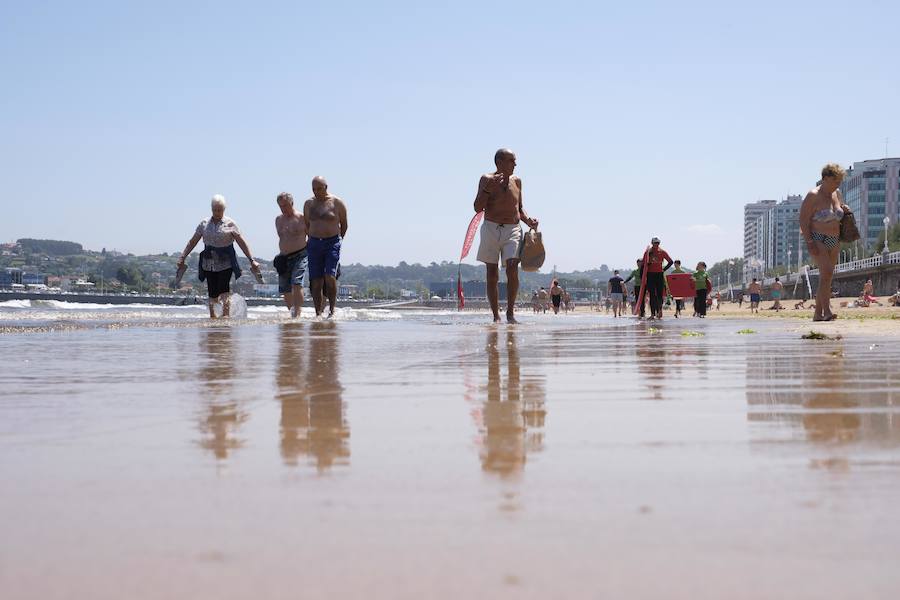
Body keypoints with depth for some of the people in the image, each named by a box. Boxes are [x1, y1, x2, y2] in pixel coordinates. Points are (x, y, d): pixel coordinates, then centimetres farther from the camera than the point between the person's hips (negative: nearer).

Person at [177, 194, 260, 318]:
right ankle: (212, 317, 14)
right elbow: (192, 242, 14)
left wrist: (251, 260, -3)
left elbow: (242, 243, 1)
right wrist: (182, 258, 9)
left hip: (226, 263, -3)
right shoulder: (204, 224, 9)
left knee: (224, 290, -15)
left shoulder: (230, 224, 0)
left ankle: (226, 316, -15)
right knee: (212, 293, 4)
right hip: (209, 263, 3)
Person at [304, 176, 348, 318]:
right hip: (314, 244, 3)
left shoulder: (337, 203, -1)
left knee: (330, 276, -17)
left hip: (332, 243, -3)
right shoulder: (308, 204, 10)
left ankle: (332, 309, -5)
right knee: (316, 281, -2)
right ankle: (318, 313, 3)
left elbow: (344, 224, 8)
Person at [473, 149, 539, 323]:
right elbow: (478, 208, -6)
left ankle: (510, 310, -7)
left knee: (512, 268, -18)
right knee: (492, 275, 1)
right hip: (491, 229, -2)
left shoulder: (516, 181, 12)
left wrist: (528, 220, 4)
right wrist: (488, 188, -17)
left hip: (513, 230, 2)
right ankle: (496, 316, 9)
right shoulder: (487, 179, 0)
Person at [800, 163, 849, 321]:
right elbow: (803, 220, -14)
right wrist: (809, 242, -22)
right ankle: (827, 311, -29)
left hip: (834, 241, 8)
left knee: (826, 277, 6)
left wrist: (844, 209, 6)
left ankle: (817, 313, 10)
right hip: (817, 239, -8)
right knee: (827, 272, -22)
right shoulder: (813, 196, -11)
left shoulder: (836, 193, 11)